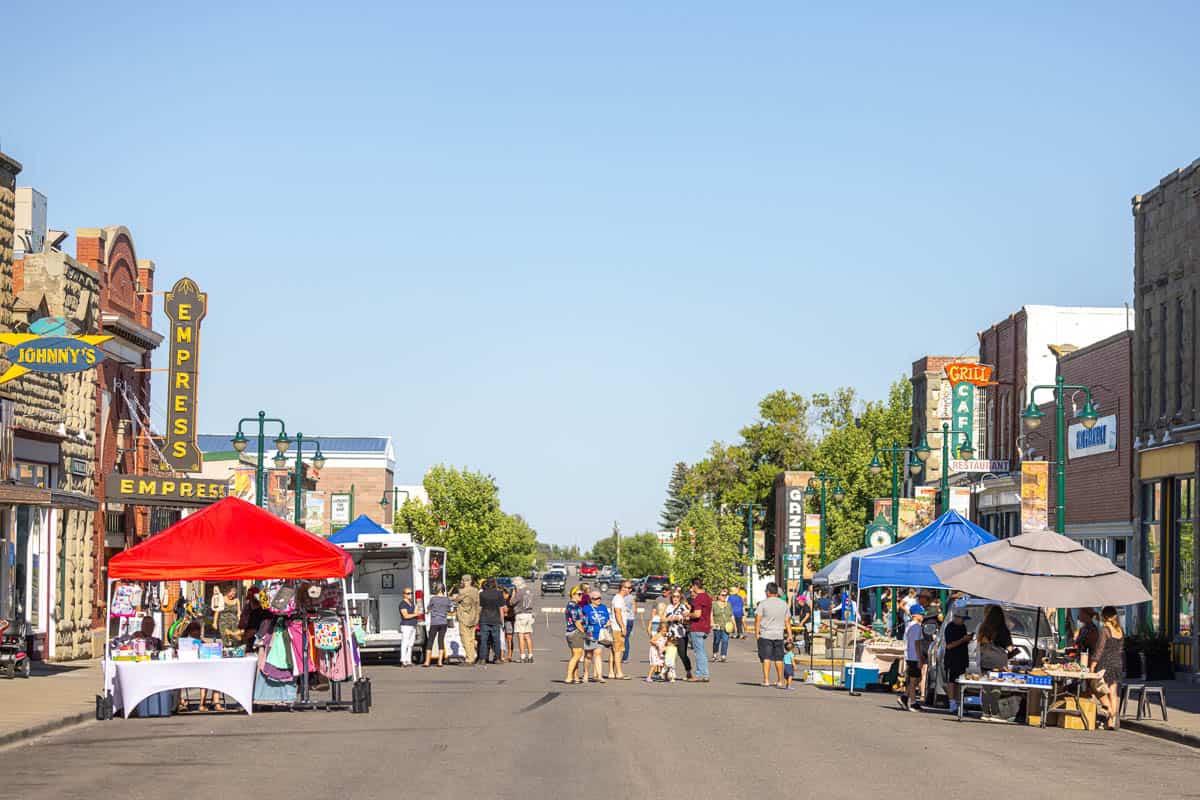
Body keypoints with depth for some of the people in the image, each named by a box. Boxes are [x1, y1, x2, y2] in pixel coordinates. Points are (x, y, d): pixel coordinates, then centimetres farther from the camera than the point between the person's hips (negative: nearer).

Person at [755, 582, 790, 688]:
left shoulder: (763, 604, -5)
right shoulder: (784, 604, 9)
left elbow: (758, 619, -9)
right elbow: (787, 621, 9)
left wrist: (757, 633, -6)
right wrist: (789, 634, 11)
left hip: (765, 635, -4)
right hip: (779, 635, 4)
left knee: (766, 658, -3)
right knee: (779, 658, 10)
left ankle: (766, 680, -11)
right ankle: (780, 681, 13)